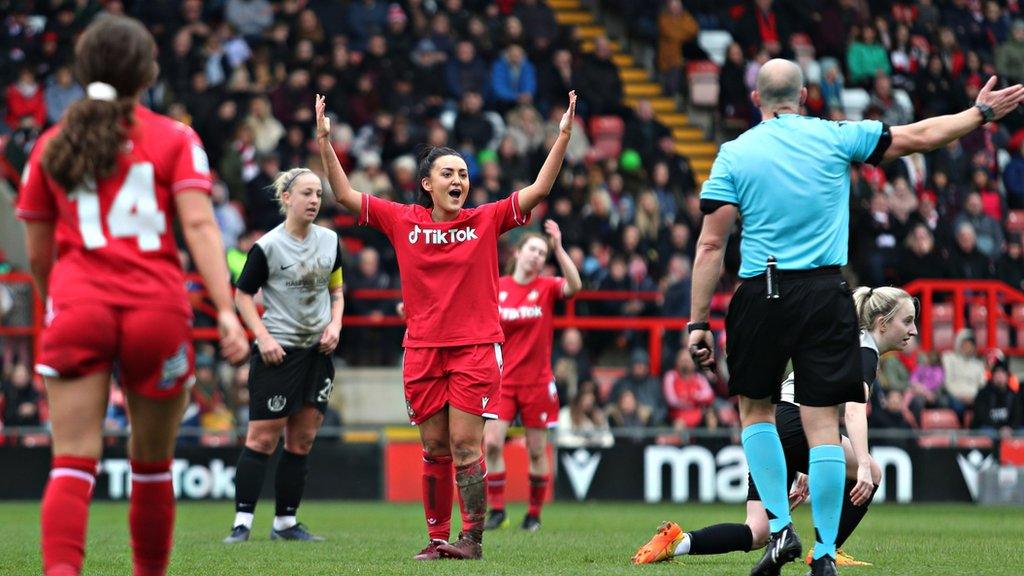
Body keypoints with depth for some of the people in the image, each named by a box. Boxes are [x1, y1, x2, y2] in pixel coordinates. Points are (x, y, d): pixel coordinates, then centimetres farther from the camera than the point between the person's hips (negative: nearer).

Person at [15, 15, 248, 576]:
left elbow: (37, 254, 16)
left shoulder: (51, 146, 13)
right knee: (152, 466, 13)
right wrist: (226, 309, -13)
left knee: (72, 464, -6)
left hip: (77, 306, 1)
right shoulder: (175, 139, 6)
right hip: (157, 310, -1)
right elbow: (199, 225, -7)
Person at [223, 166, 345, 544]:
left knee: (302, 440, 7)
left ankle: (285, 522, 14)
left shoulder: (329, 240, 6)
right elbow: (243, 296, -3)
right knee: (262, 438, -7)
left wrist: (335, 324, 0)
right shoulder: (267, 247, -10)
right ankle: (242, 522, -5)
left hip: (318, 352, 6)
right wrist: (263, 337, -14)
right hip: (278, 352, -6)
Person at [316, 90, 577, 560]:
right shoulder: (402, 222, 5)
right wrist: (325, 142, -3)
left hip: (475, 348, -2)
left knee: (465, 445, -8)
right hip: (422, 349, 2)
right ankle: (437, 537, 11)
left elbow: (538, 189, -1)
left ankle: (472, 538, -3)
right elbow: (345, 195, 5)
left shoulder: (486, 221, 3)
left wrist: (563, 136, -10)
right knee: (434, 449, 6)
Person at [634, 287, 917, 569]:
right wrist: (863, 466, -33)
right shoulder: (865, 350, -4)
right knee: (872, 474, 5)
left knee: (757, 534, 3)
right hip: (793, 426, -9)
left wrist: (807, 469, 32)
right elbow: (854, 410, -21)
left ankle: (680, 541, -15)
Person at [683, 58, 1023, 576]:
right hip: (825, 295, 1)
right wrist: (982, 112, 25)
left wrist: (698, 322, -1)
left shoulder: (734, 154, 0)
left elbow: (711, 246, -4)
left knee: (755, 410, 18)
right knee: (823, 425, 1)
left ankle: (780, 528, 6)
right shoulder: (835, 138, 3)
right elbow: (919, 137, 12)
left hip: (761, 296, -1)